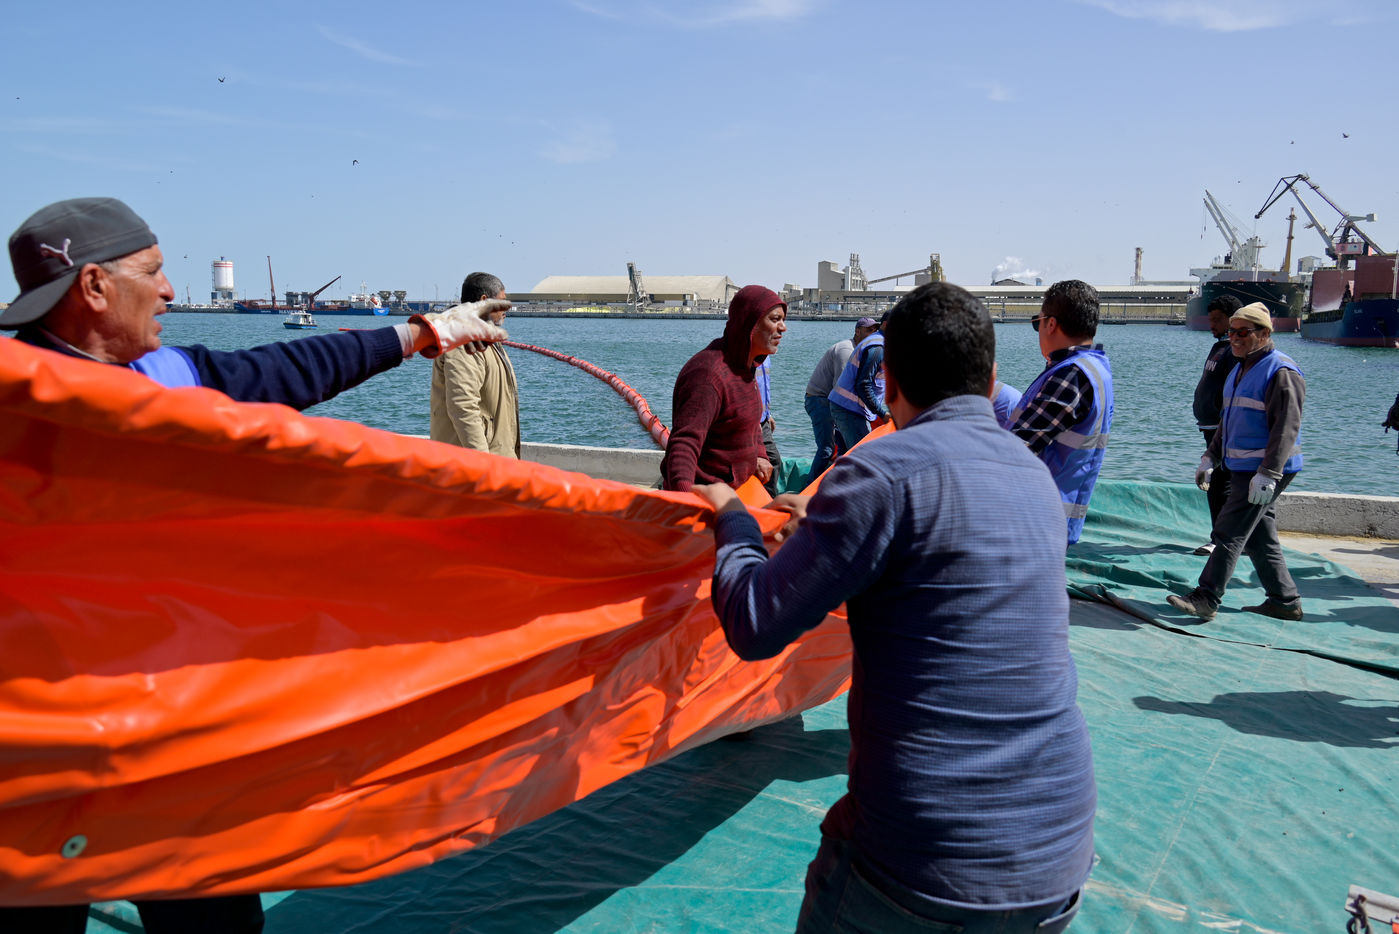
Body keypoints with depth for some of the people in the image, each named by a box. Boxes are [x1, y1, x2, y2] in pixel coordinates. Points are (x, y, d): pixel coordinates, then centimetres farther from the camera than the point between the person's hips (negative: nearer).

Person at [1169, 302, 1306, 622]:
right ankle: (1285, 601, 22)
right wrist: (1211, 458, 19)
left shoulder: (1281, 372, -14)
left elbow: (1286, 428, -21)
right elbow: (1228, 421, 24)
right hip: (1242, 469, 10)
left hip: (1265, 472, -10)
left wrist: (1268, 473, -27)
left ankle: (1206, 599, -9)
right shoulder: (1240, 370, 16)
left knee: (1229, 532, -11)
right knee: (1260, 538, 13)